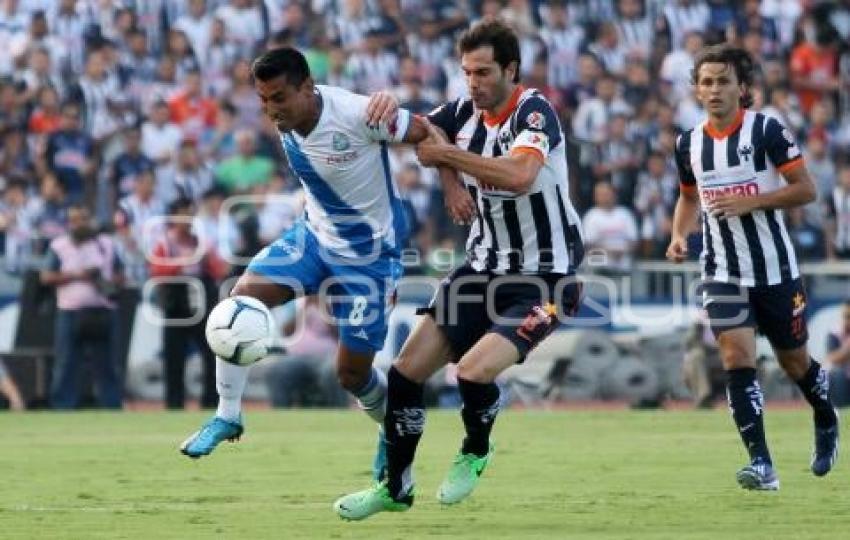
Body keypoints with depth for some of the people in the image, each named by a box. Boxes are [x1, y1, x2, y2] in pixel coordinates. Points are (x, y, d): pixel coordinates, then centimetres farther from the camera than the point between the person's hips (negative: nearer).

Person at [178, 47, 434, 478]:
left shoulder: (358, 115, -30)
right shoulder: (286, 120, -10)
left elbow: (429, 135, -20)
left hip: (369, 254, -5)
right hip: (313, 234, 5)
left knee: (352, 373, 3)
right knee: (243, 297, -19)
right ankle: (227, 415, -5)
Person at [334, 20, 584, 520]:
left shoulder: (534, 111, -20)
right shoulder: (465, 111, -1)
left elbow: (520, 175, -39)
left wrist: (449, 153, -29)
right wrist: (450, 180, -3)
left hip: (544, 276, -7)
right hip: (485, 266, 7)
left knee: (474, 370, -25)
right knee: (407, 370, 1)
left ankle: (475, 454, 7)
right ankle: (396, 488, 19)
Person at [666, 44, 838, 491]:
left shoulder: (766, 130, -10)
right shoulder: (689, 144, 4)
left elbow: (805, 189, -11)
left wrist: (751, 202, -22)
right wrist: (679, 235, 3)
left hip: (774, 269, -3)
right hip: (722, 272, 3)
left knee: (794, 362, 11)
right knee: (736, 358, -15)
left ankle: (827, 424, 43)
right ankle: (762, 465, -16)